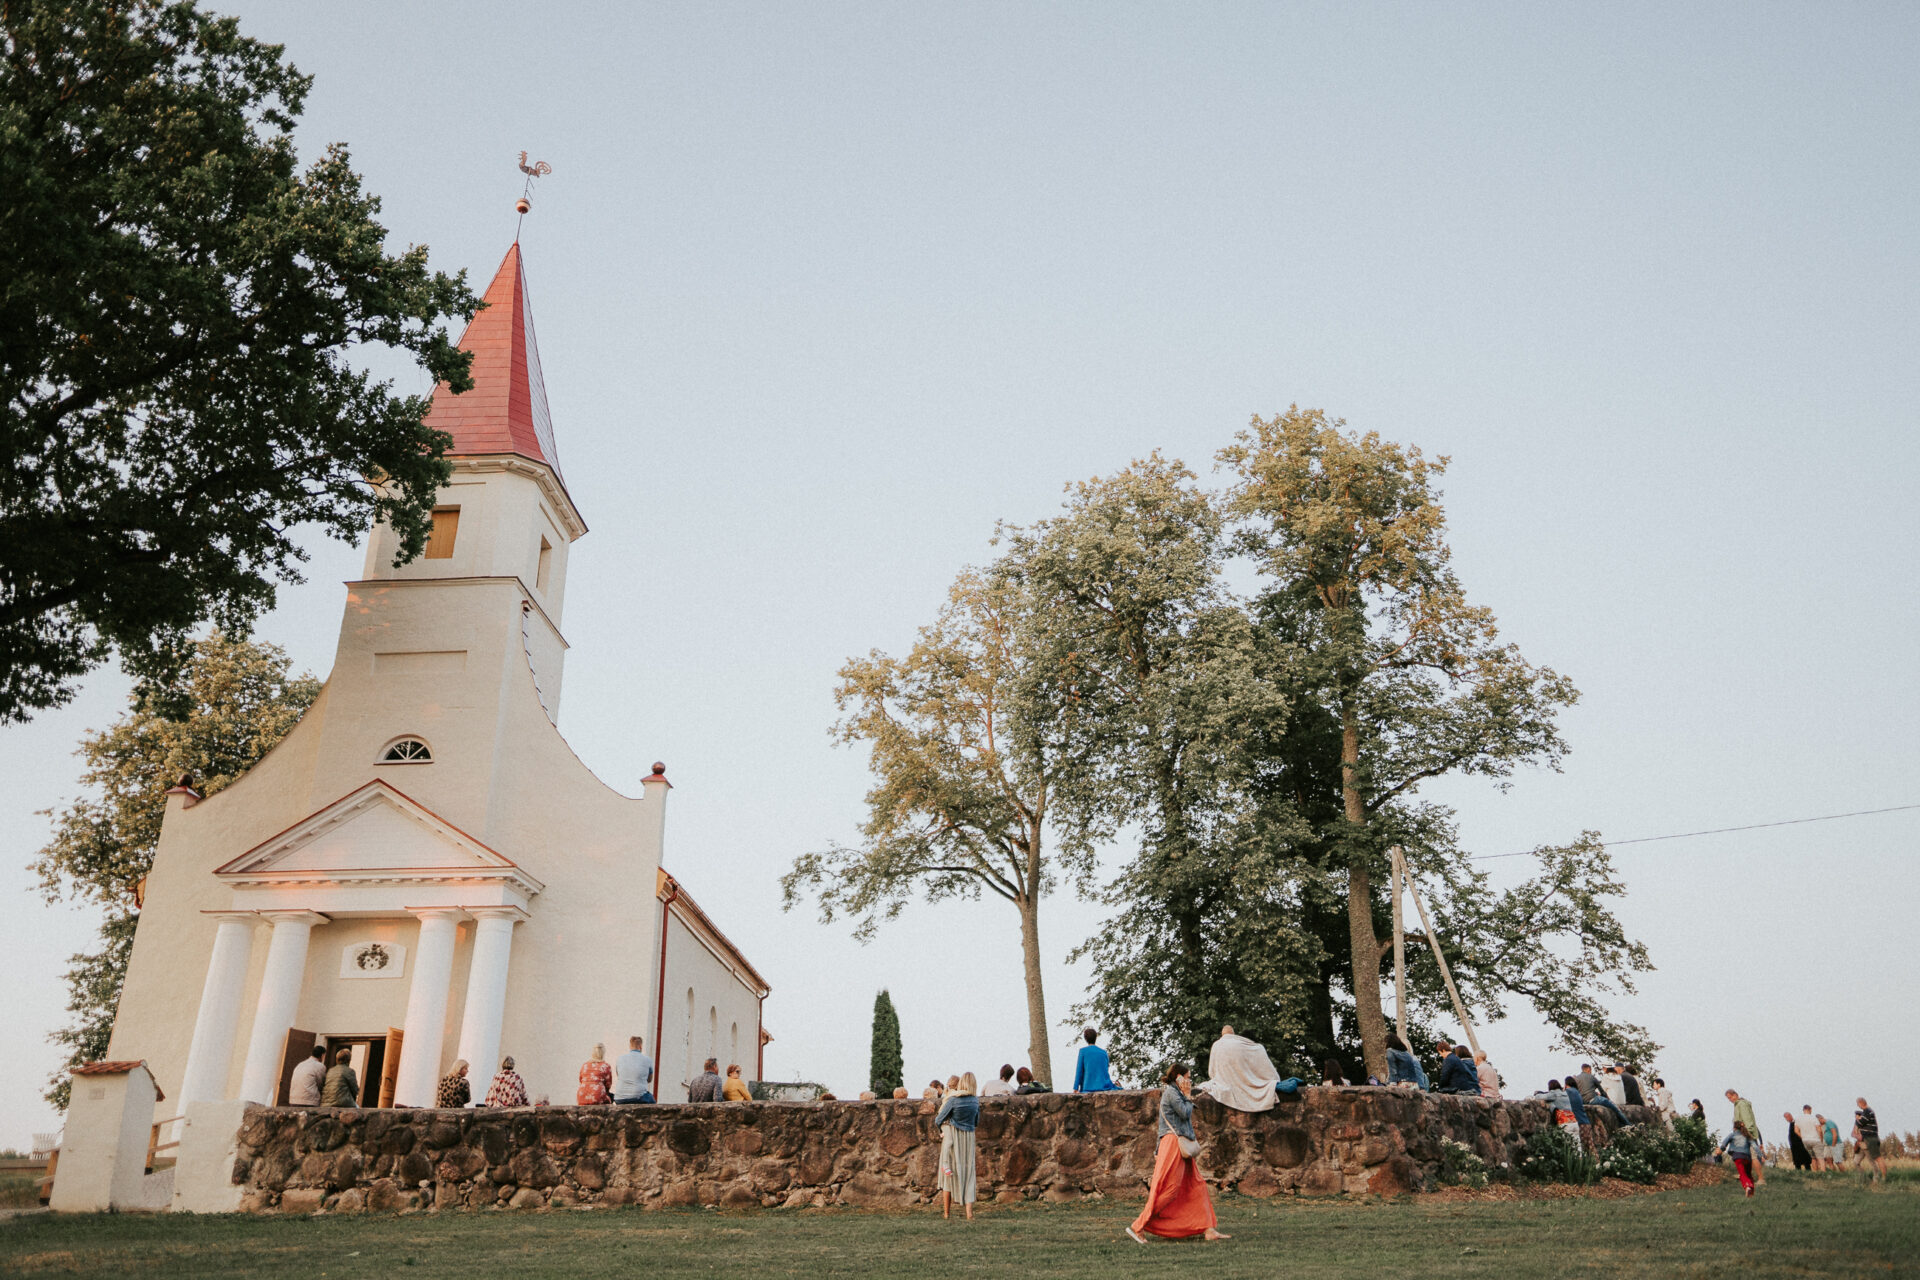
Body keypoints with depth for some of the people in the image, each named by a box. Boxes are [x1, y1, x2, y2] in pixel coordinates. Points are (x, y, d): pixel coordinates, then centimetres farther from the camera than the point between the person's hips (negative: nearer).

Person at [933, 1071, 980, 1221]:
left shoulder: (953, 1099, -12)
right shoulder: (975, 1101, 1)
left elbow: (938, 1120, -4)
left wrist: (942, 1129, 17)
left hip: (952, 1137, -3)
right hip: (969, 1138, 3)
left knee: (949, 1175, 8)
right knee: (968, 1174, 6)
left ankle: (946, 1213, 13)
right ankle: (969, 1212, -6)